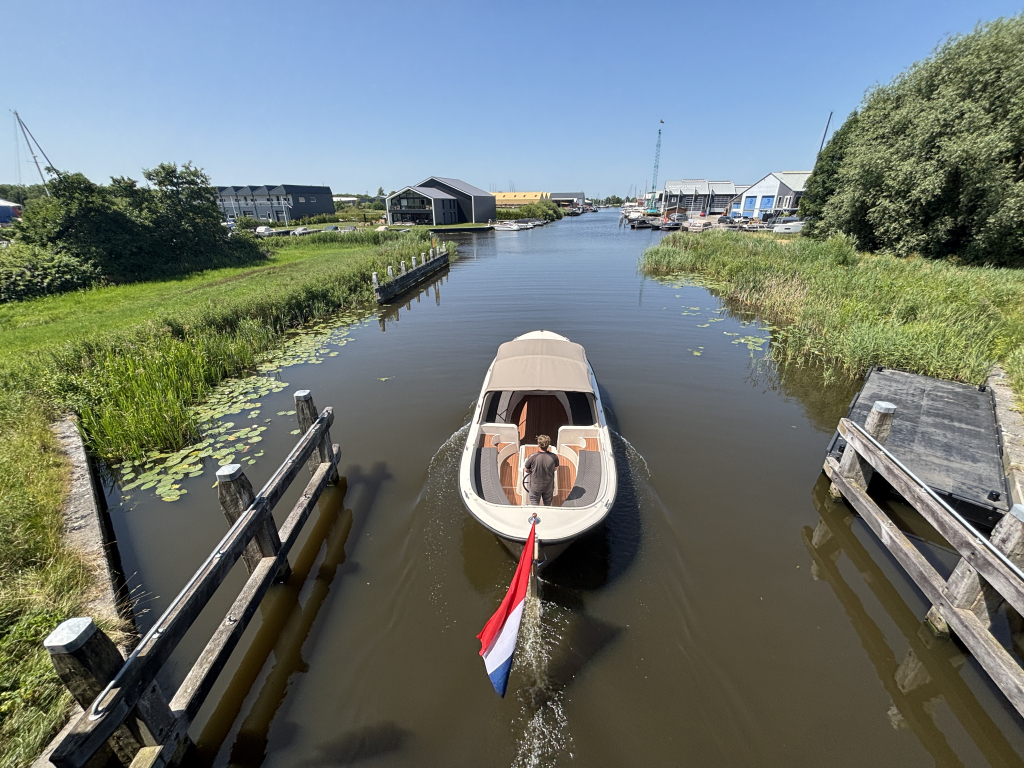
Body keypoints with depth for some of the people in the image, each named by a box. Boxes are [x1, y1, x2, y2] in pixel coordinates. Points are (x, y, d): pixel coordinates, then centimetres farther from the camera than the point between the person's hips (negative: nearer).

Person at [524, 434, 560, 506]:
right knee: (547, 505, 26)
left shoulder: (532, 457, -27)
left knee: (535, 506, 20)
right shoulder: (554, 457, -23)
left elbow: (526, 470, -9)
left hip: (535, 486, -2)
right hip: (548, 486, 2)